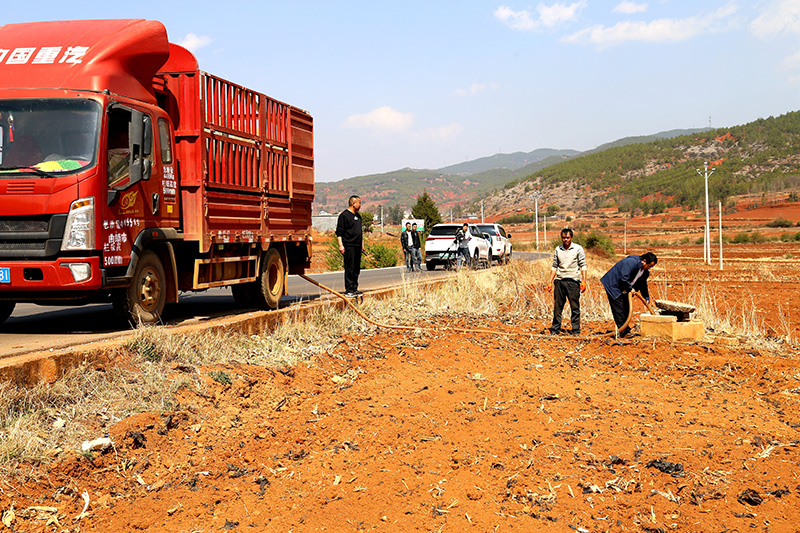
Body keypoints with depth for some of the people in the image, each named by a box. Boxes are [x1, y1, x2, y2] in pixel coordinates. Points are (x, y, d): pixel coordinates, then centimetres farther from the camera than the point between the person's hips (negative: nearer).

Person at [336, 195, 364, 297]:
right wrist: (341, 245, -17)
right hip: (349, 246, -8)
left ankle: (354, 289, 15)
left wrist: (362, 244, 24)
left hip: (357, 247, 8)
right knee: (349, 269, -8)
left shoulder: (358, 216, 19)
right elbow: (339, 232, -10)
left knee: (356, 269, 9)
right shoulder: (344, 215, -7)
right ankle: (348, 291, -6)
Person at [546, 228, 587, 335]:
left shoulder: (578, 248, 1)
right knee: (557, 306, 3)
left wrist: (583, 281, -10)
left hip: (573, 281, -3)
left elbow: (583, 266, -1)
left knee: (575, 307, 0)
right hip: (559, 281, 3)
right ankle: (555, 330, 11)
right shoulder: (558, 249, 10)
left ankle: (576, 331, 6)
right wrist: (550, 281, 8)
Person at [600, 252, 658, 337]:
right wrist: (630, 289, -20)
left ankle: (625, 330, 14)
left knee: (626, 309, 7)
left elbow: (643, 285, 21)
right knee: (619, 309, -12)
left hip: (623, 291, 10)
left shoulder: (645, 272, 5)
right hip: (613, 285, -10)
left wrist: (646, 298, 18)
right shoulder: (632, 262, -26)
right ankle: (623, 331, -12)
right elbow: (623, 278, -31)